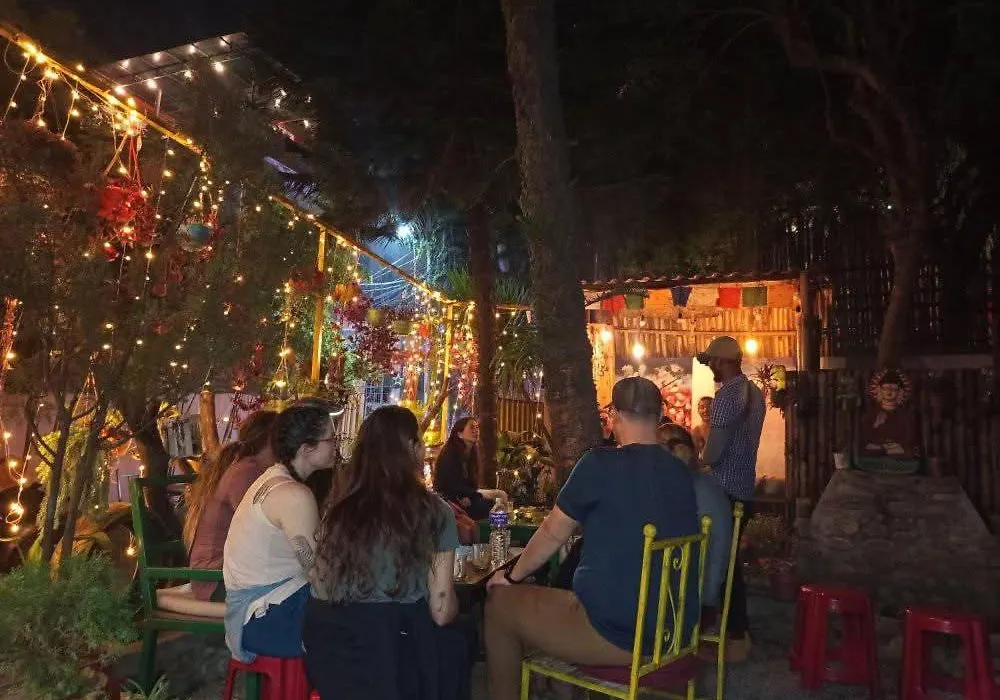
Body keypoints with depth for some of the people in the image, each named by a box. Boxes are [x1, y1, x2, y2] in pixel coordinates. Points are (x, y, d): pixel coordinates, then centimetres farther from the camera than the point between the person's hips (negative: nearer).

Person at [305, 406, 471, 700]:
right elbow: (441, 612, -5)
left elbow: (320, 584, 12)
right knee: (456, 646, 23)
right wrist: (451, 605, 17)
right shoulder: (433, 511, -10)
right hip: (386, 656, -5)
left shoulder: (338, 502, 3)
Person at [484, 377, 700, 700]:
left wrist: (513, 576, 13)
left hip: (616, 635, -7)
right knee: (562, 598, 30)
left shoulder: (600, 463, -15)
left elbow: (553, 533, -4)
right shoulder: (682, 473, 4)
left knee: (499, 604, 12)